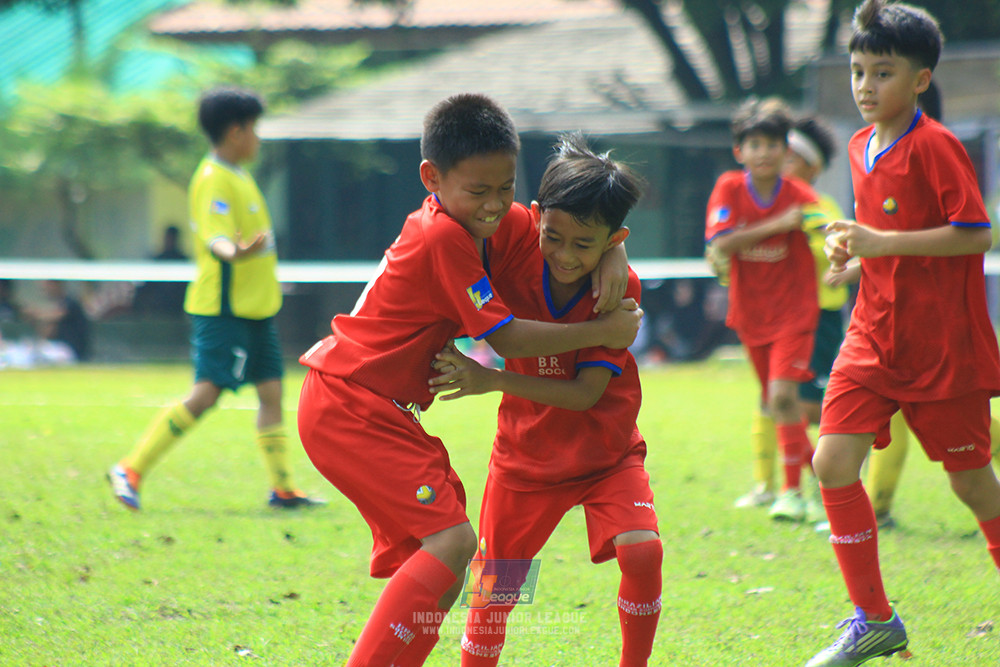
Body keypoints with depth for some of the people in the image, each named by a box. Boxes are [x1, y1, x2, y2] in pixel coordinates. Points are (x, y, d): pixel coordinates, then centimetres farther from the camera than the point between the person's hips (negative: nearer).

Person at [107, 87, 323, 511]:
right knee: (206, 393, -13)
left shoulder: (237, 175, 14)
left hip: (254, 306, 10)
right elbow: (215, 238, -30)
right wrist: (236, 252, -50)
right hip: (223, 308, -10)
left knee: (271, 391, 8)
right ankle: (131, 470, -8)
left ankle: (282, 488, 12)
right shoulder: (215, 180, -16)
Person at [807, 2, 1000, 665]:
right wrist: (849, 244, 3)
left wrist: (882, 243, -21)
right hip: (875, 334, 7)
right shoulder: (863, 148, 10)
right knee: (833, 461, -6)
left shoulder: (936, 146, -14)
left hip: (943, 343, -7)